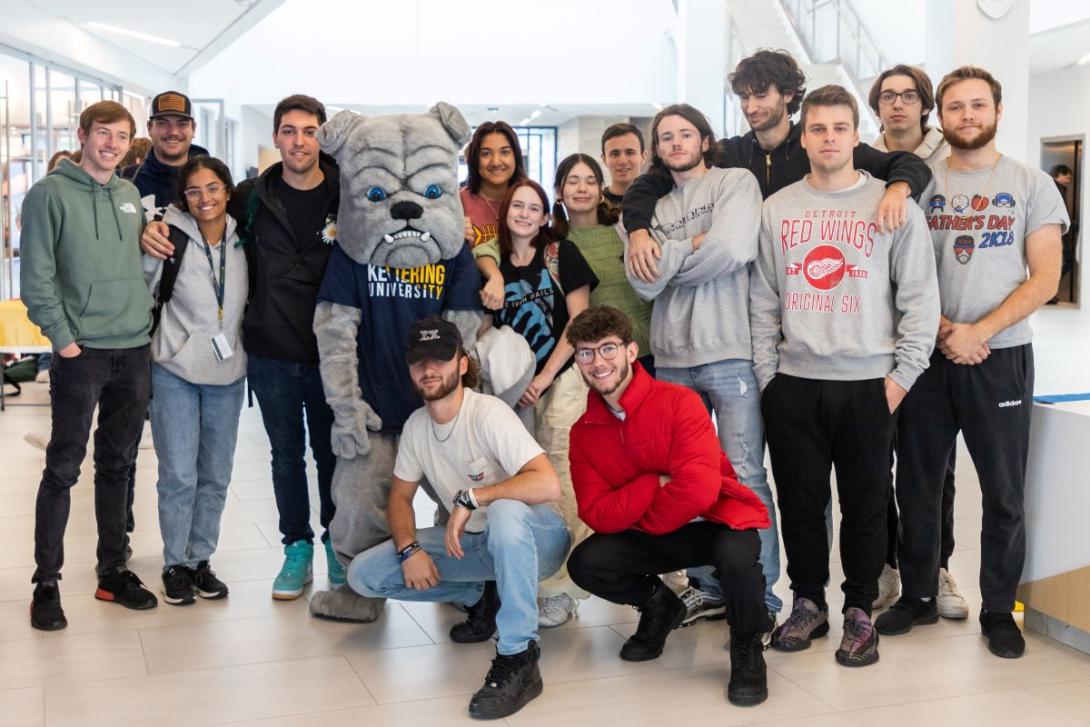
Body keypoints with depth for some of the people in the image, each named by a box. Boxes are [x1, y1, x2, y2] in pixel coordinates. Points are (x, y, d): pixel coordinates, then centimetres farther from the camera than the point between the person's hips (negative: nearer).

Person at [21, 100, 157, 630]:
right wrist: (63, 338, -13)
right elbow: (37, 278, -8)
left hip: (135, 351, 5)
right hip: (81, 353, -5)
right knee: (63, 469, 0)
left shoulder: (131, 195, 12)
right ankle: (46, 583, 10)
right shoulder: (50, 194, -4)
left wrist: (146, 316, 9)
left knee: (118, 466, 12)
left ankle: (113, 571, 22)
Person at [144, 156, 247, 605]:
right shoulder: (173, 237, -11)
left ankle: (200, 559, 24)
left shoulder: (243, 240, 0)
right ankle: (175, 565, 14)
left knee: (216, 476, 10)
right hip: (176, 372, -4)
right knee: (179, 474, -1)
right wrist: (152, 250, -15)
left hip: (228, 374, 4)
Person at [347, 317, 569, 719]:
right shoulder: (416, 425, -1)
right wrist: (409, 549, -12)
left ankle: (518, 660, -31)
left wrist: (470, 497, -32)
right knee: (364, 573, -8)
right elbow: (400, 496, 7)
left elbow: (548, 484, -34)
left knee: (505, 511, -43)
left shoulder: (488, 413, -22)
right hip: (471, 543, 7)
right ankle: (481, 597, 9)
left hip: (533, 538, -6)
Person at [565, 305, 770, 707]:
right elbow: (597, 515, -9)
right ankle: (658, 606, 13)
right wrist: (656, 483, -20)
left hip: (715, 522, -4)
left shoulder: (679, 402, -17)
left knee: (735, 553, -38)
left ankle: (748, 648, -5)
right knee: (585, 563, -20)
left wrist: (642, 523, -13)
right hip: (653, 538, 5)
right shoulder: (583, 432, -1)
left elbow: (699, 490, -27)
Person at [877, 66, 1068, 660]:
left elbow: (1044, 279, -4)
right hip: (928, 354, 2)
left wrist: (977, 332, -14)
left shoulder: (1031, 185, 2)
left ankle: (998, 611, 18)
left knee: (1004, 493, 4)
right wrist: (944, 330, -10)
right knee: (917, 484, 9)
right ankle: (918, 596, 24)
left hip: (1000, 357, -2)